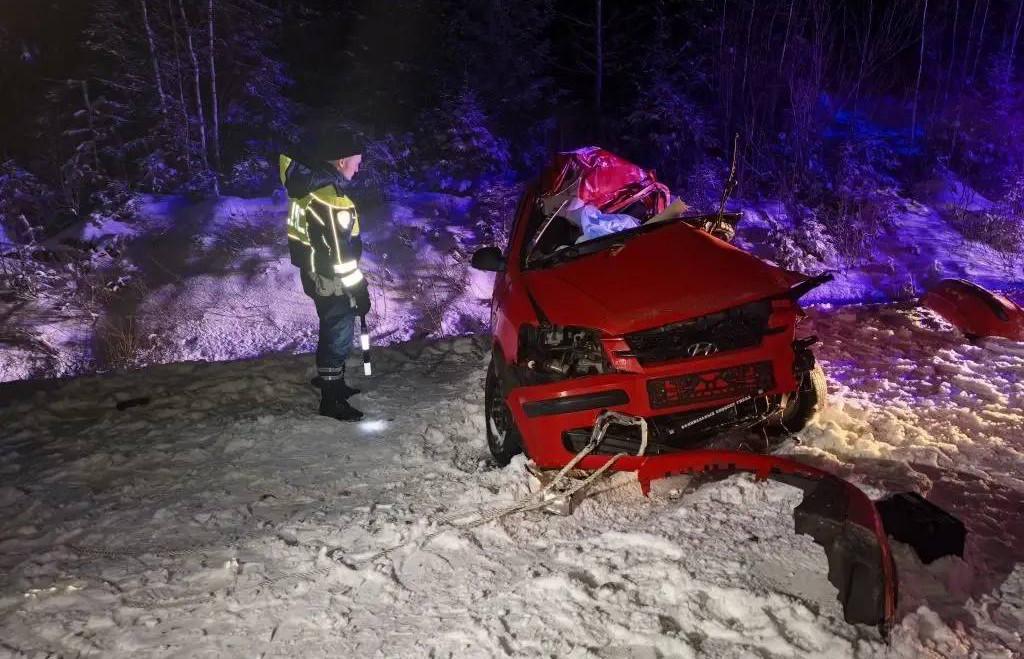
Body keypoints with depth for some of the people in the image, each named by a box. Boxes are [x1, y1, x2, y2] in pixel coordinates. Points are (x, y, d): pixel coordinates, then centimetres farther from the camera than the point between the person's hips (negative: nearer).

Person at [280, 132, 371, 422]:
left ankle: (332, 382, 41)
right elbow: (340, 254, -26)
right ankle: (331, 400, 14)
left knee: (333, 332, 24)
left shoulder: (308, 183, -2)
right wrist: (359, 290, -19)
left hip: (315, 273, 9)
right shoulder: (331, 200, -28)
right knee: (338, 337, 2)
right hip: (331, 282, -9)